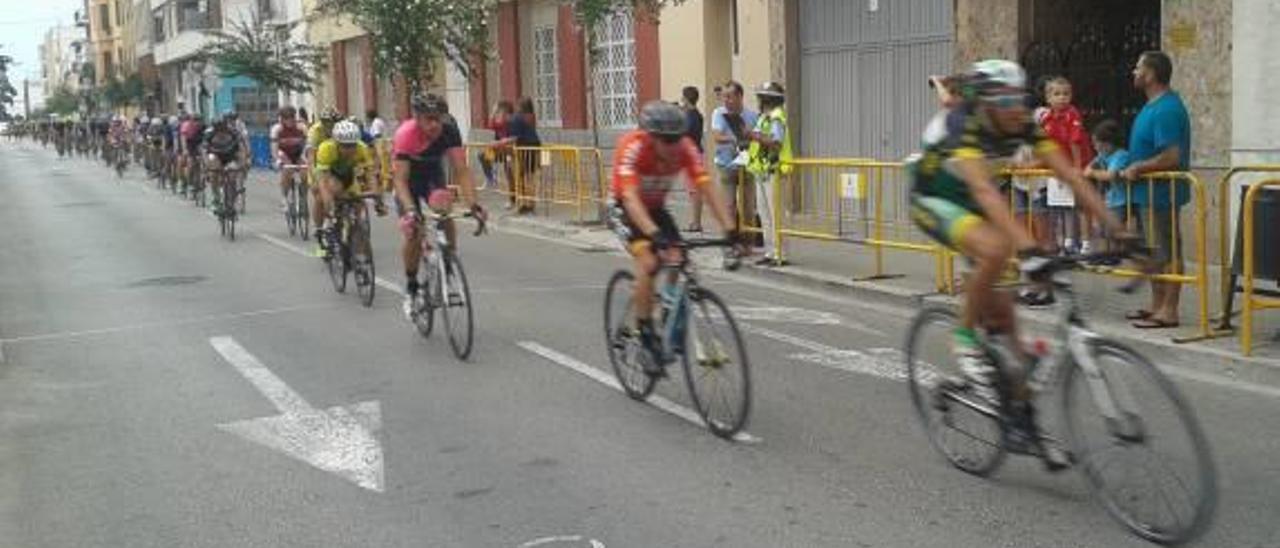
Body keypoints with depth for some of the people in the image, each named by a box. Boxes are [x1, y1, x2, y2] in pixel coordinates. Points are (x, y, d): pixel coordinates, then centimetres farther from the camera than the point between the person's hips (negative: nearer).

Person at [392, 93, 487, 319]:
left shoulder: (449, 130, -28)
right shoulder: (406, 134, -35)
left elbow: (461, 170, -29)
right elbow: (401, 179, -37)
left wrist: (473, 204, -41)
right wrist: (409, 209, -52)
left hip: (433, 173, 2)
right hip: (408, 176, -2)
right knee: (413, 233, -12)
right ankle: (411, 289, 6)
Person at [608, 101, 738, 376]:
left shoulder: (685, 148, -22)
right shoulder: (632, 147, -33)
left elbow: (707, 188, -28)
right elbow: (631, 197, -43)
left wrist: (729, 227, -40)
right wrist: (653, 233, -58)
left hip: (656, 208, 5)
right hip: (623, 209, -4)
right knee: (647, 263, -26)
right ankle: (647, 341, -15)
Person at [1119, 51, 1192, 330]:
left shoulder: (1166, 110, -20)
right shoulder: (1154, 105, 12)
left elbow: (1170, 157, -26)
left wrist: (1137, 168, -18)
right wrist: (1133, 169, 11)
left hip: (1161, 192, -11)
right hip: (1149, 191, 11)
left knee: (1167, 252, -4)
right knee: (1156, 251, 16)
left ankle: (1168, 311, 2)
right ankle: (1157, 305, 25)